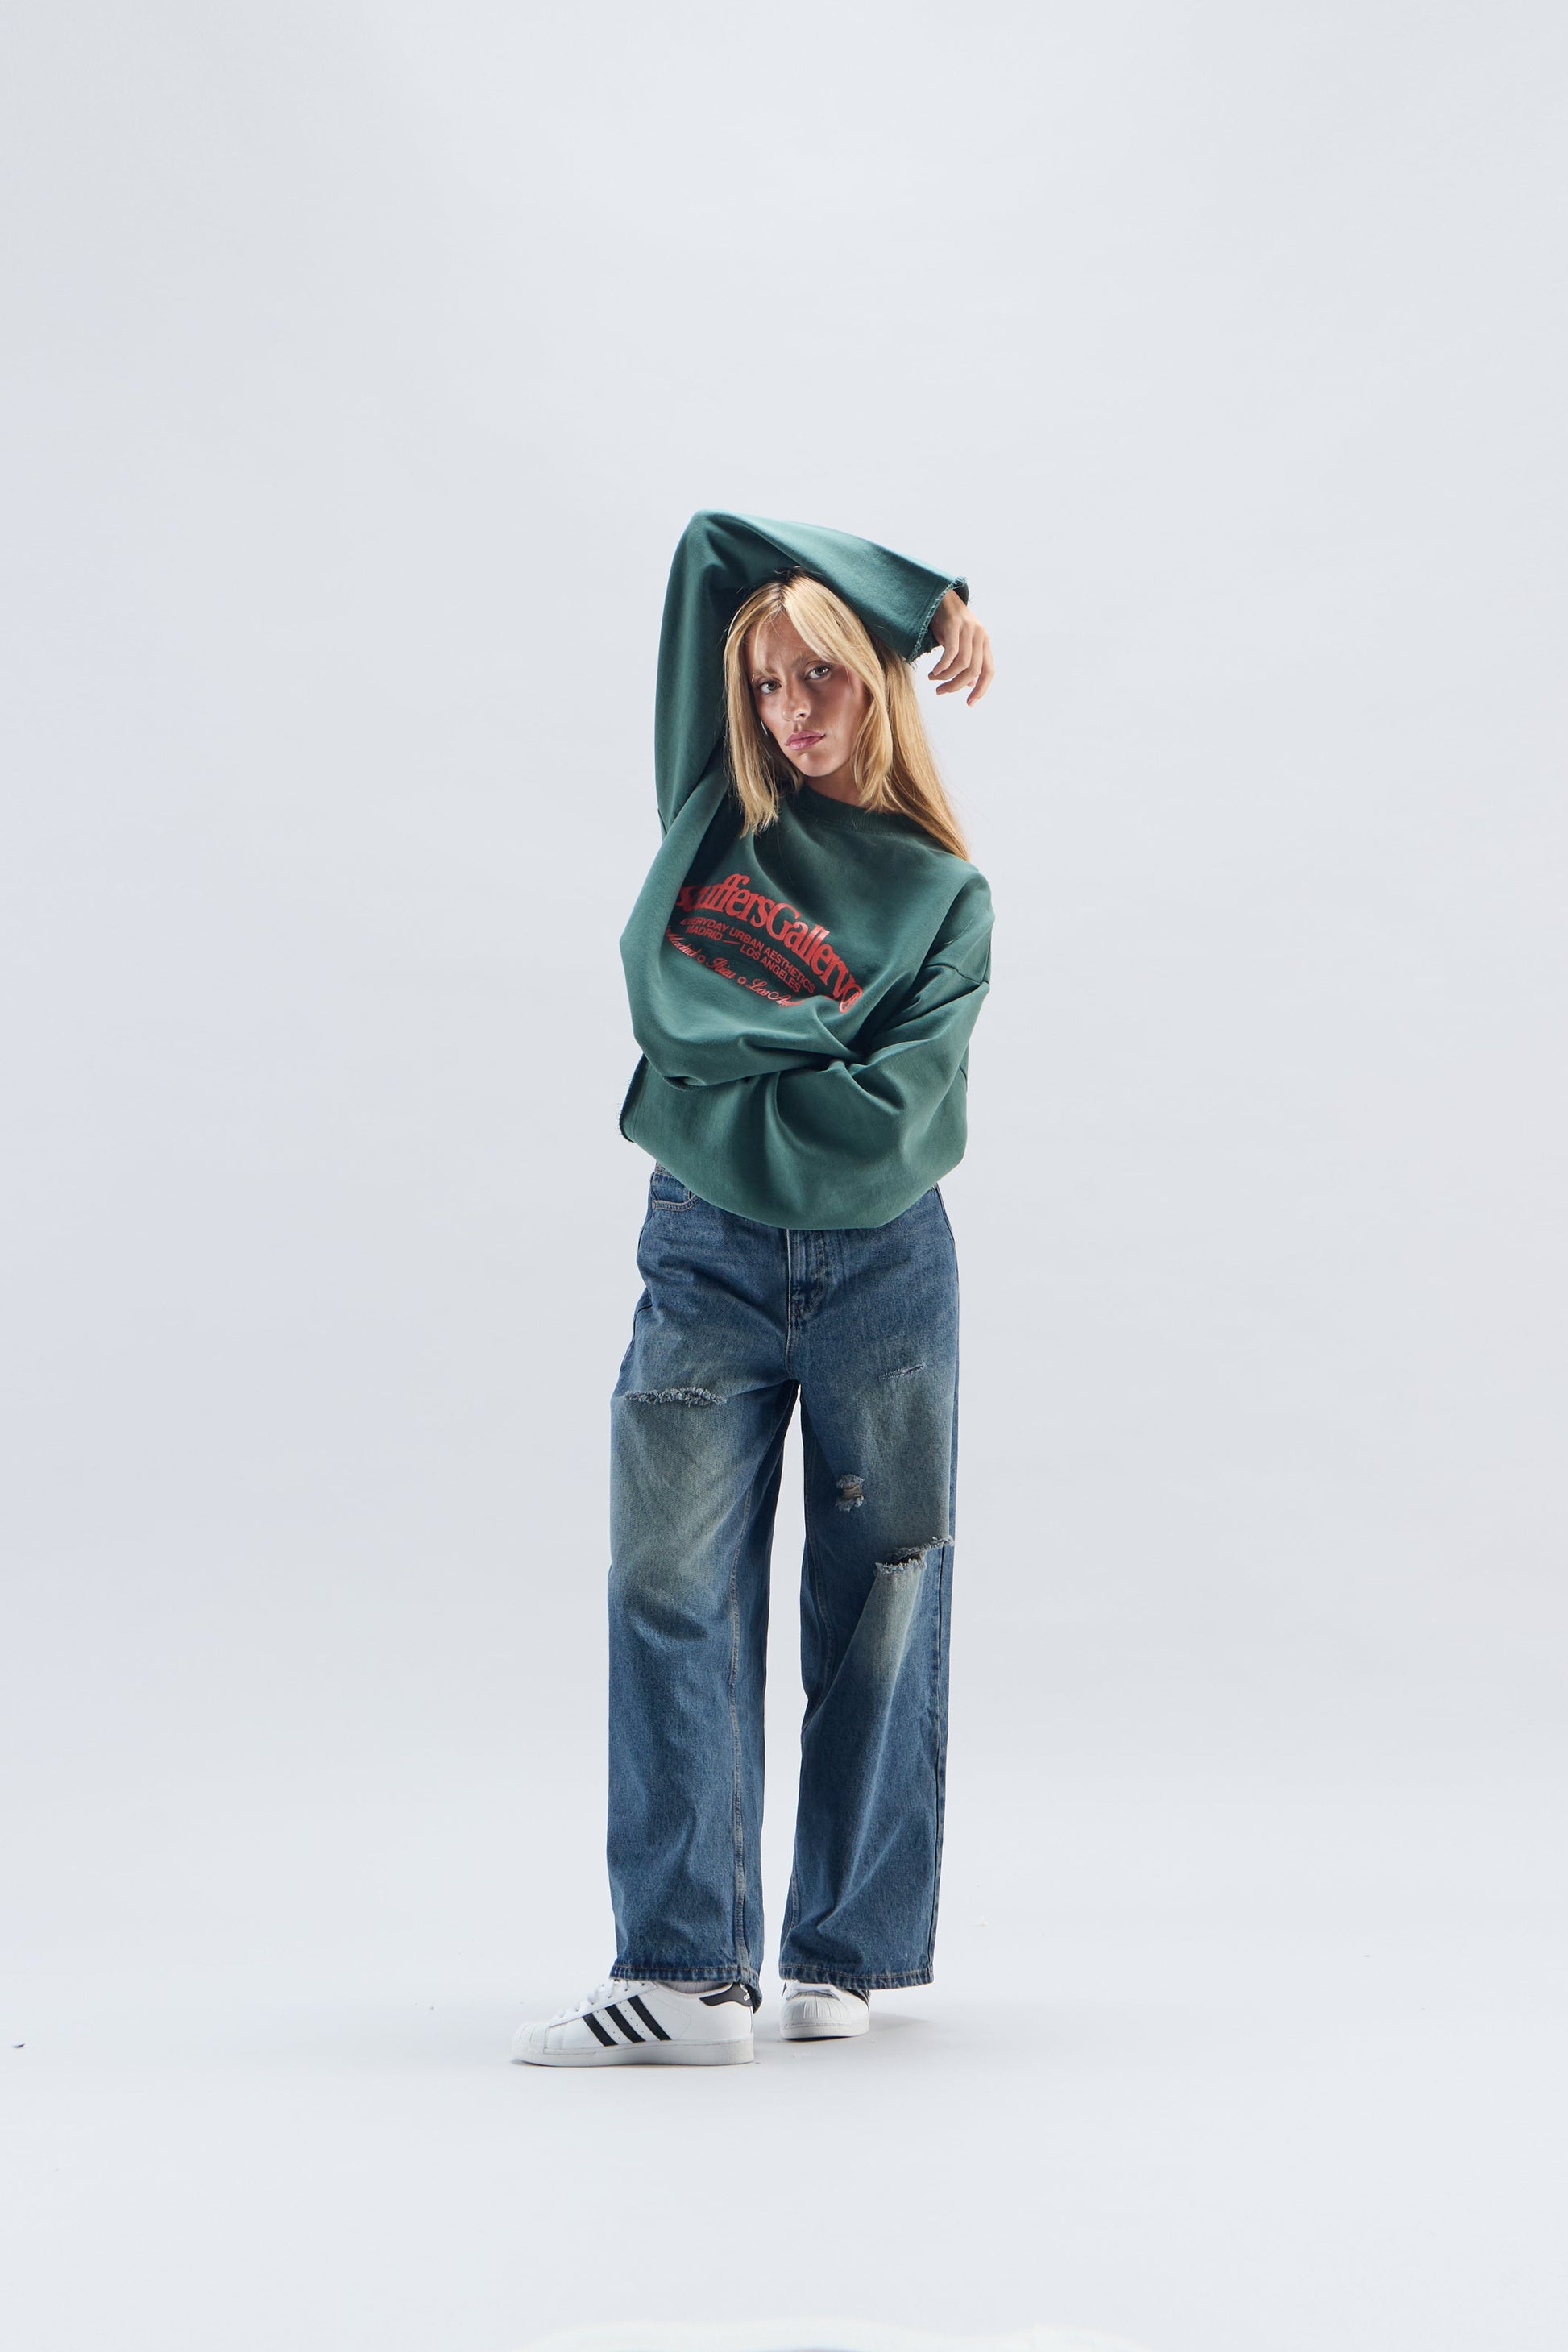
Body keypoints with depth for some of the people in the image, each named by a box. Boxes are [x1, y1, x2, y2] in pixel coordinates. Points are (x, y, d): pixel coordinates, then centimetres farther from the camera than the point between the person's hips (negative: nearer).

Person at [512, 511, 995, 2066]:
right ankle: (685, 1974, -1)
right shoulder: (714, 809, 7)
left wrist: (690, 1108, -8)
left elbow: (877, 1128, -12)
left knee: (877, 1610, 5)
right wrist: (924, 588, 6)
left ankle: (843, 1954, 17)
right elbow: (714, 545, 5)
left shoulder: (944, 897, 1)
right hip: (704, 1262, 1)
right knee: (672, 1598, -6)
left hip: (882, 1272, -1)